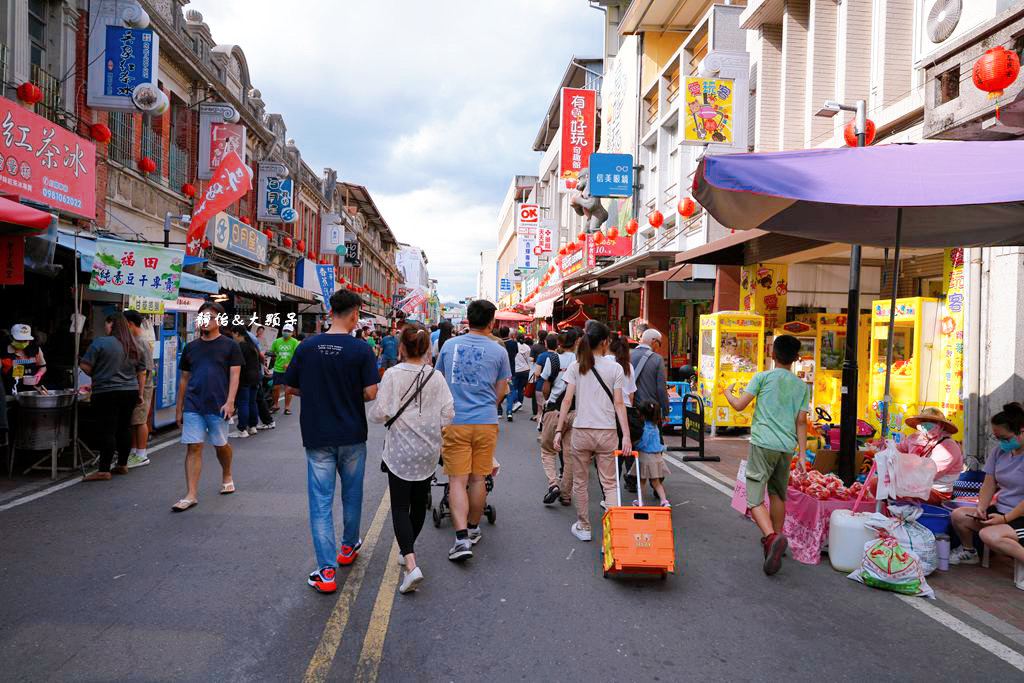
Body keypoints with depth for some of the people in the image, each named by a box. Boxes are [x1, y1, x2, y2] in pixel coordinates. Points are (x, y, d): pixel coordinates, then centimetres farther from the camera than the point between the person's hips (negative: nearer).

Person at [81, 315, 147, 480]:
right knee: (124, 428, 12)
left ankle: (104, 470, -4)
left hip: (107, 393, -6)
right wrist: (140, 394, 17)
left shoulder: (100, 342, -8)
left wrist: (95, 375, 10)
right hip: (130, 392, 6)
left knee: (108, 431, -5)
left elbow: (85, 366, -9)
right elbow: (142, 372, 13)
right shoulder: (135, 346, 11)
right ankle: (122, 465, 19)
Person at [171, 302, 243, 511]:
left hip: (217, 406, -3)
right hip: (192, 406, 3)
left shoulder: (230, 346, 2)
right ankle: (191, 494, -1)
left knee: (220, 445, 10)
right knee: (193, 447, -3)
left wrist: (230, 402, -15)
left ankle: (227, 476, 38)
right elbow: (184, 379, 17)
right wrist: (179, 407, 15)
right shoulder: (190, 347, 13)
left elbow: (234, 376, -4)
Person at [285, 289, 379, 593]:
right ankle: (349, 546, 37)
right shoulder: (361, 349, -10)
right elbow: (371, 392, -13)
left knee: (320, 500, 3)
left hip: (316, 435, 1)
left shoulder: (307, 346, -2)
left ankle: (327, 570, -1)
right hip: (352, 434, -1)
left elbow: (291, 387, 4)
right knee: (352, 493, 20)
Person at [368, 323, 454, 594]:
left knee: (400, 506, 0)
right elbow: (448, 414, -5)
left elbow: (379, 414, -15)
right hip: (428, 450, 3)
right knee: (420, 503, 18)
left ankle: (411, 564, -15)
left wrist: (375, 407, 8)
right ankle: (409, 550, 35)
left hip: (400, 450, -3)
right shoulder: (436, 377, -4)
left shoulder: (393, 374, -12)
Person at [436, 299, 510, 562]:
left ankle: (462, 537, -11)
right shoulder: (498, 351, -1)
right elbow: (500, 392, 7)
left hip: (454, 422, 0)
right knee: (478, 478, 13)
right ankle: (473, 529, 28)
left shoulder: (449, 345, 3)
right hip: (486, 422, 0)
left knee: (457, 480, 0)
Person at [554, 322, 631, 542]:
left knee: (580, 483, 15)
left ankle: (583, 527, 26)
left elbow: (567, 400, -3)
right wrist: (626, 435, -4)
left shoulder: (575, 367, 2)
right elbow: (619, 404, -4)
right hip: (607, 432, 0)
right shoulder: (615, 368, 0)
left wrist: (559, 430, 1)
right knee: (609, 484, 7)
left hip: (581, 431, 1)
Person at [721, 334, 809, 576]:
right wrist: (802, 454, 10)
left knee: (755, 499, -6)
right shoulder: (802, 386, 10)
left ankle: (772, 537, -28)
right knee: (778, 496, 21)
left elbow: (739, 405, -3)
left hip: (763, 443, -5)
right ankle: (775, 540, 31)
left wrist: (727, 392, 18)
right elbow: (801, 422, 8)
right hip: (786, 447, 5)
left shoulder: (762, 377, -2)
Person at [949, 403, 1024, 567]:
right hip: (1000, 510, 8)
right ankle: (968, 552, 17)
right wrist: (981, 508, -7)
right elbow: (989, 484, 9)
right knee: (958, 515, -7)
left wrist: (1005, 519, -20)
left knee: (989, 535, -31)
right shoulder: (1000, 450, 6)